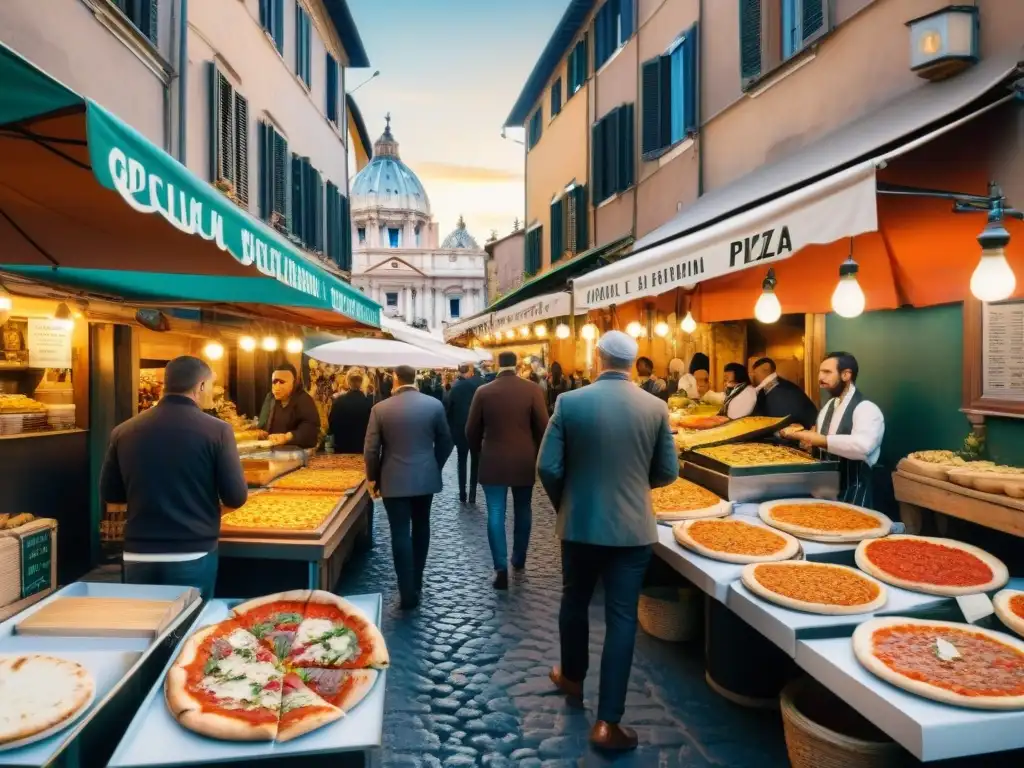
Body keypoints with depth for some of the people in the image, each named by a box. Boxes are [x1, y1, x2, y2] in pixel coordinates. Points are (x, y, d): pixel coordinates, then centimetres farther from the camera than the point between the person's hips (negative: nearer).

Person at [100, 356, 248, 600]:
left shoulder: (124, 431, -1)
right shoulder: (216, 430, -12)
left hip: (138, 556, 3)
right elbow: (236, 498, -9)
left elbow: (109, 495, 9)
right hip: (193, 556, -3)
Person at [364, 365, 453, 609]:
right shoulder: (434, 404, -4)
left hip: (394, 480, -2)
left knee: (400, 534, 3)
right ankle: (416, 582, 32)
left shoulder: (380, 408, -8)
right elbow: (445, 442, 2)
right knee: (421, 527, 19)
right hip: (426, 477, 3)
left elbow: (371, 449, -7)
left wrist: (374, 478, 7)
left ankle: (408, 593, 5)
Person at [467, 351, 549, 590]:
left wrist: (478, 450, 21)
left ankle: (501, 568, -2)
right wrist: (538, 452, 10)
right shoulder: (532, 389, -7)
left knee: (496, 514, 3)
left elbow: (472, 430, 3)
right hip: (524, 460, 1)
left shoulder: (483, 391, -3)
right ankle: (519, 559, 30)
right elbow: (542, 426, -6)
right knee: (523, 511, 17)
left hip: (493, 461, 0)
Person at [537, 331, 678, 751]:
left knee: (574, 603, 22)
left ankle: (571, 677, 44)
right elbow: (667, 473, 1)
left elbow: (548, 468, -10)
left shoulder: (569, 402, -10)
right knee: (622, 618, 7)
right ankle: (608, 722, 12)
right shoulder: (655, 407, -6)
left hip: (579, 524, 0)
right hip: (633, 527, 0)